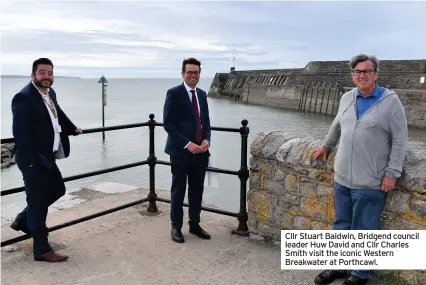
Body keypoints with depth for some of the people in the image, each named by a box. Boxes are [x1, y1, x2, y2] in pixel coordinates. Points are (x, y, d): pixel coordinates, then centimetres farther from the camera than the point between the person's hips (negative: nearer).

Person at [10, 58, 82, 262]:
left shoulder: (50, 93, 9)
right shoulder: (23, 97, -18)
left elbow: (58, 114, 29)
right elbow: (19, 132, -24)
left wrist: (72, 129, 43)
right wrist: (30, 160, -26)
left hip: (46, 157, 9)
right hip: (32, 159, -9)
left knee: (57, 189, 21)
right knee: (38, 200, -2)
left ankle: (23, 221, 36)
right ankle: (41, 250, 10)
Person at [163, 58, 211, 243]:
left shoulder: (202, 94, 12)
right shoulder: (174, 93, -7)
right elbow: (168, 123, -12)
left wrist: (206, 140, -4)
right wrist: (187, 144, -18)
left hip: (201, 151, 6)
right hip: (180, 151, -5)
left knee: (197, 190, 12)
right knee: (178, 190, 6)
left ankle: (194, 225, 27)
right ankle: (176, 227, 20)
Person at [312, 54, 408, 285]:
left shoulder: (390, 100, -8)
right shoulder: (346, 98, 7)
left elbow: (400, 140, -8)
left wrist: (392, 172, -12)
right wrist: (326, 146, 33)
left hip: (370, 182, -5)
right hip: (342, 177, 5)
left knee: (363, 231, 6)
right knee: (341, 226, 15)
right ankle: (338, 266, 31)